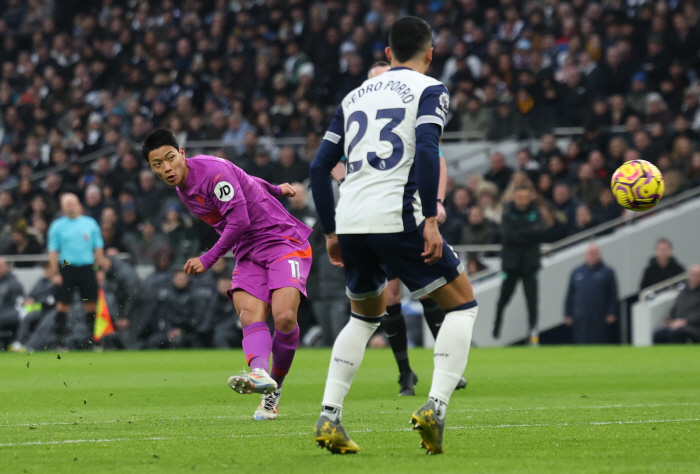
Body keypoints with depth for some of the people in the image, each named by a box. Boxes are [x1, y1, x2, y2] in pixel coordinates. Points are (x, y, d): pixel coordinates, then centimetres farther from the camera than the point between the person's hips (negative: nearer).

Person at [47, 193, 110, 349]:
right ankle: (59, 335, 0)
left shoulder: (90, 224, 9)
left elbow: (98, 248, 12)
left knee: (90, 303, 0)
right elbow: (53, 251, 3)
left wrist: (101, 269, 5)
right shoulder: (57, 226, 4)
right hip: (66, 268, -2)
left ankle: (91, 334, 9)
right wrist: (55, 273, -5)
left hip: (86, 268, 2)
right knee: (63, 303, -5)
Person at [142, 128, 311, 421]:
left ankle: (274, 387, -11)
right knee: (250, 315, -22)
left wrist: (208, 260, -14)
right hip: (248, 255, 7)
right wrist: (274, 190, 34)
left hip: (282, 240, -7)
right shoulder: (184, 190, 9)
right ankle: (260, 375, -47)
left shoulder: (212, 171, -18)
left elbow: (239, 221, -21)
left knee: (284, 317, -25)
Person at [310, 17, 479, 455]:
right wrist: (431, 219, -16)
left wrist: (331, 231, 24)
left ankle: (329, 417, 11)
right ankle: (435, 408, -8)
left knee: (365, 315, 26)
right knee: (463, 304, 9)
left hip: (350, 221, 6)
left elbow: (320, 167, 18)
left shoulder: (356, 95, 21)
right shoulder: (430, 90, 4)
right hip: (397, 217, -6)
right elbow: (426, 149, -14)